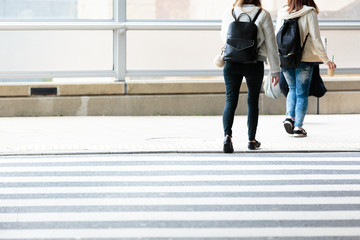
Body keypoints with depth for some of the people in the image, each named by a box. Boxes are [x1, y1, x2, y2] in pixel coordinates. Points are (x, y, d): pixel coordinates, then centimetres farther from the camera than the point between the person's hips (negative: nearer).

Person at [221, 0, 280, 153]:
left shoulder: (229, 13, 4)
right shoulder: (263, 15, -3)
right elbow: (271, 44, -2)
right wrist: (275, 70, 2)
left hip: (231, 64, 1)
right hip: (255, 64, -1)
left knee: (231, 100, 0)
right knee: (253, 101, 13)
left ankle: (227, 135, -21)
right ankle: (251, 140, 20)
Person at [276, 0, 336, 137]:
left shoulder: (282, 13, 2)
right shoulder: (309, 13, -9)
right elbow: (315, 39, -10)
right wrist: (326, 60, -3)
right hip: (304, 59, -3)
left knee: (292, 89, 21)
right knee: (302, 93, 6)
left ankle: (289, 116, 1)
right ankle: (298, 127, 3)